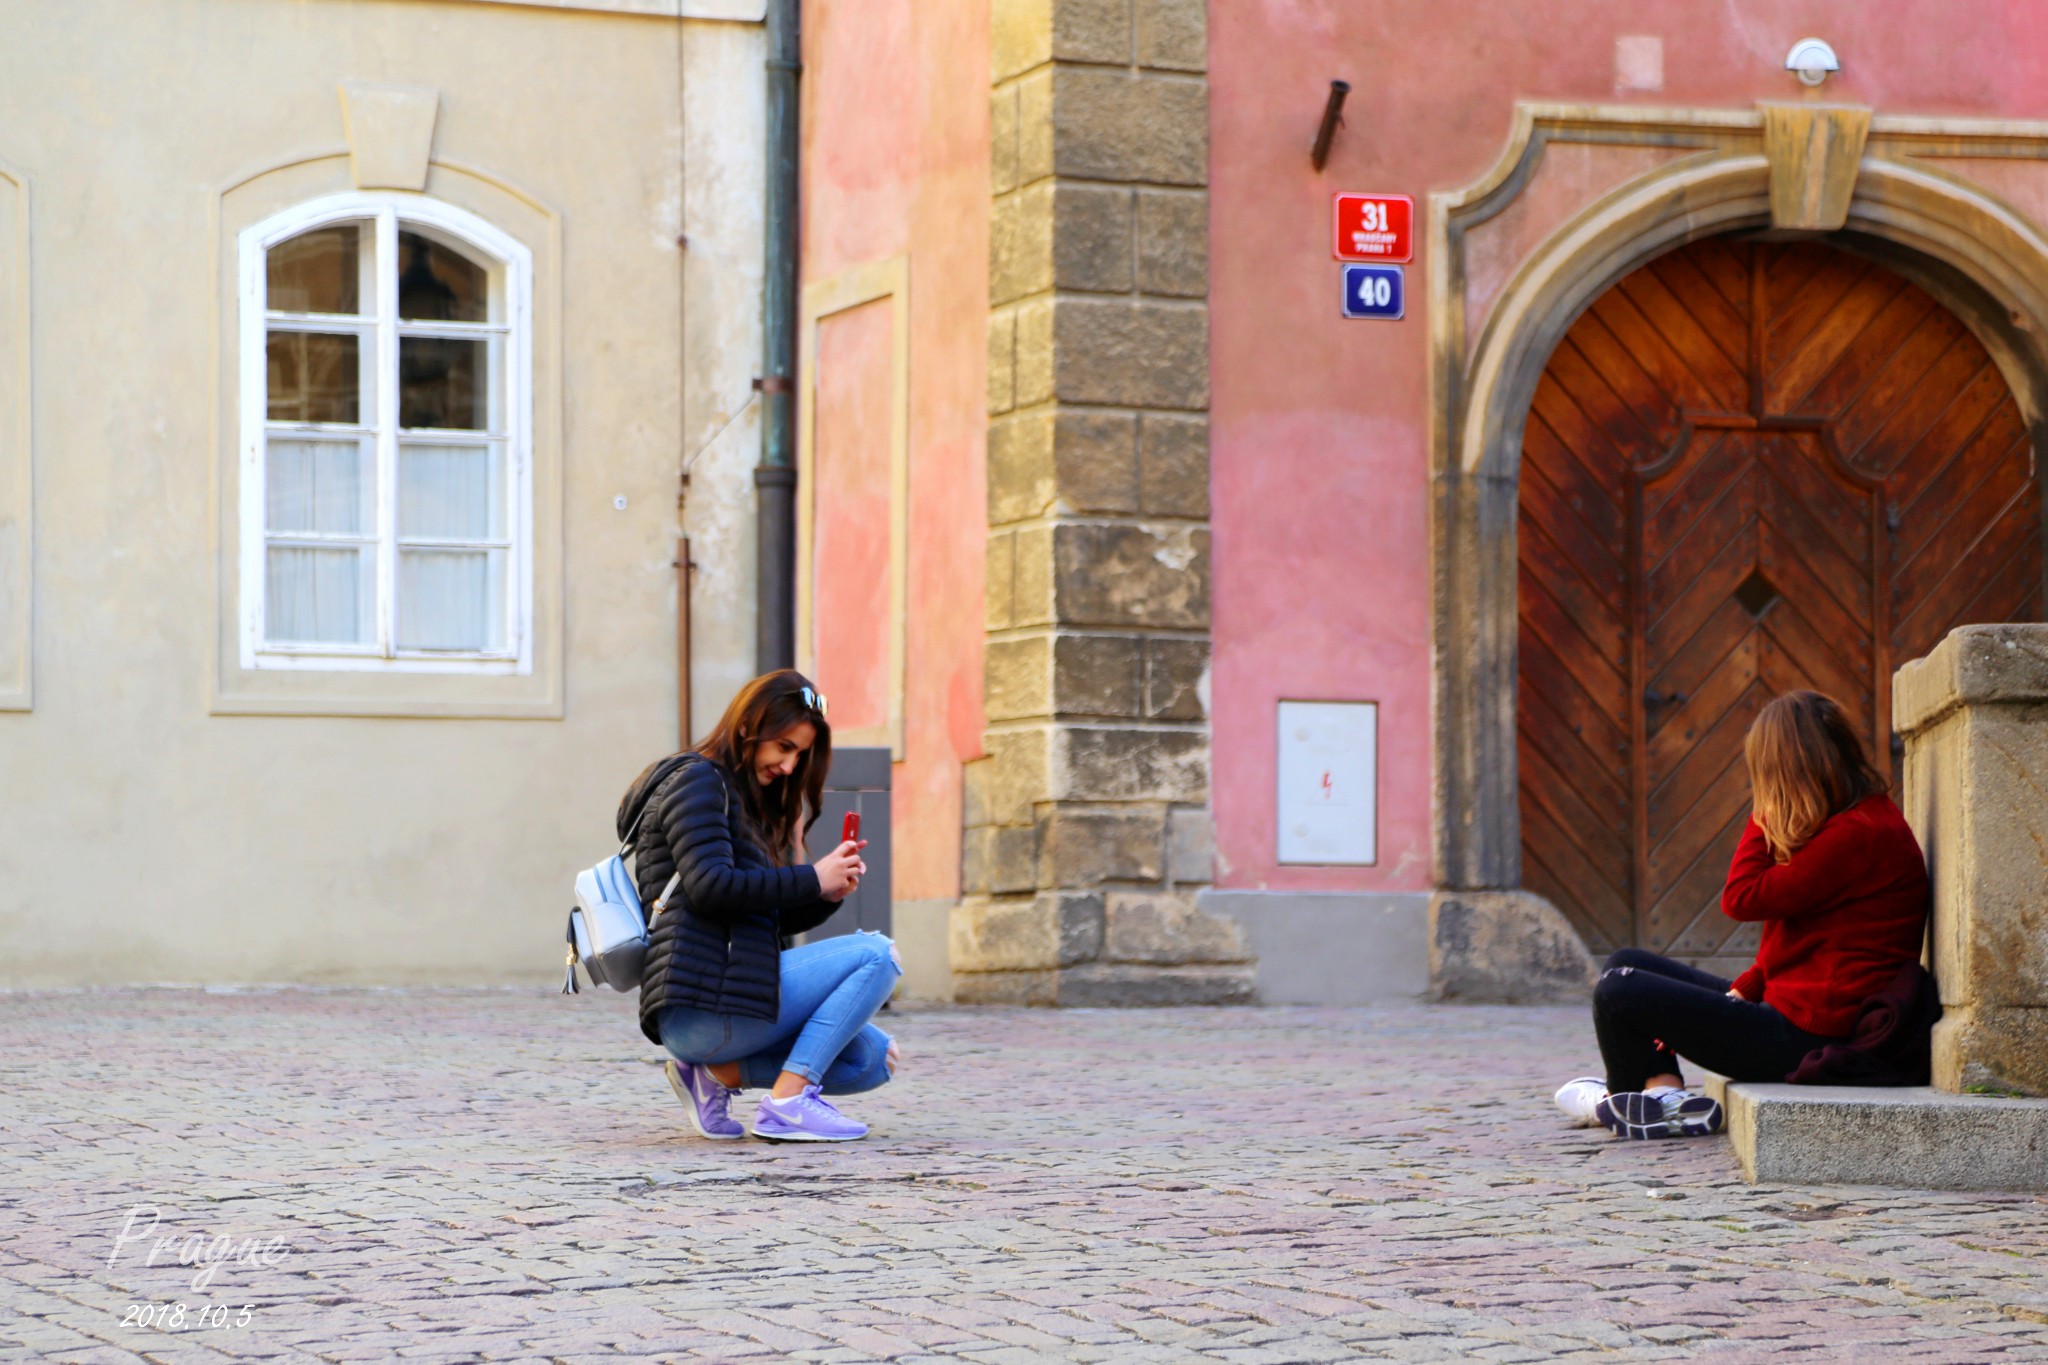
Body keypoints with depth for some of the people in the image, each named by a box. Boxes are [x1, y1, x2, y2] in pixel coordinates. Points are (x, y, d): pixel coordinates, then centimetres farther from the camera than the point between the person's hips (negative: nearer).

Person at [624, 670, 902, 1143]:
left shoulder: (749, 802, 27)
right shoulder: (697, 780, -2)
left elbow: (774, 919, 24)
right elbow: (710, 886, -18)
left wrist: (829, 894, 4)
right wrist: (811, 879, -13)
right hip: (700, 1001, -10)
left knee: (875, 1059, 6)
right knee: (877, 955, -13)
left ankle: (717, 1071, 3)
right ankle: (789, 1102, -17)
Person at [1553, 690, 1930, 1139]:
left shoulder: (1857, 835, -19)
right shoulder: (1862, 821, 14)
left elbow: (1742, 898, -18)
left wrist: (1761, 816, -7)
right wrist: (1742, 991, 4)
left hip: (1809, 1036, -11)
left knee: (1617, 993, -10)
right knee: (1626, 965, 17)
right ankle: (1665, 1089, -2)